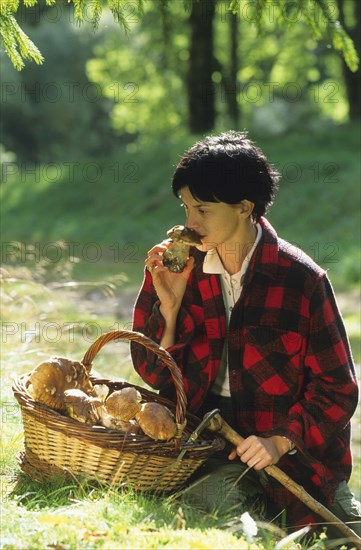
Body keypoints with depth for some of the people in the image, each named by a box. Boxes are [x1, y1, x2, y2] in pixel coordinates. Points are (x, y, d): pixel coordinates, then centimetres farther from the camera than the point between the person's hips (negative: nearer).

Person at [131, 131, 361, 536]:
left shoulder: (301, 279, -11)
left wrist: (283, 441, -19)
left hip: (295, 446, -3)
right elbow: (152, 374, 2)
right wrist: (169, 305, -14)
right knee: (209, 495, -25)